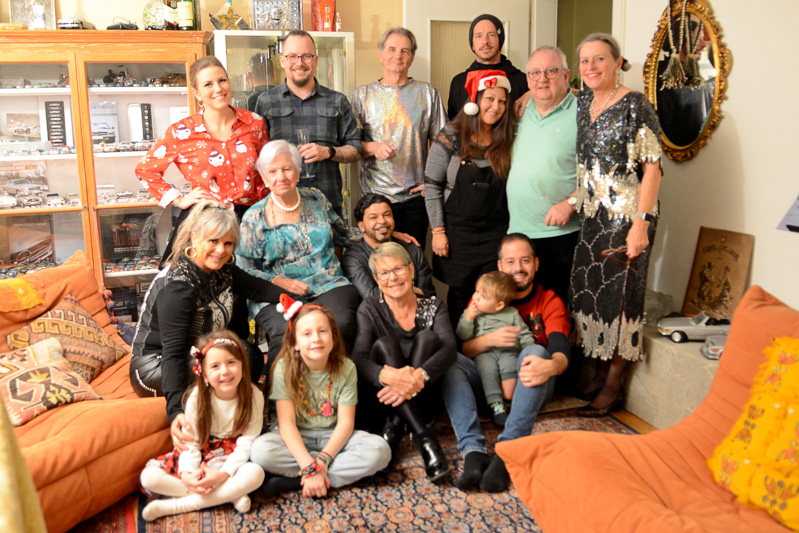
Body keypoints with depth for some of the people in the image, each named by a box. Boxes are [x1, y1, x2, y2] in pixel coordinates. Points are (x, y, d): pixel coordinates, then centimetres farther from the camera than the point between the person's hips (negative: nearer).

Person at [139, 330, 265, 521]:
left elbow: (246, 443, -17)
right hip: (202, 452, 2)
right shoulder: (197, 397, -12)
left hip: (233, 457, -2)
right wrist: (186, 474, -29)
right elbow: (191, 442, -10)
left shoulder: (253, 396, -16)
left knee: (255, 474, -36)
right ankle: (229, 495, -23)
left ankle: (175, 505, -26)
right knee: (149, 477, -20)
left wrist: (224, 473, -31)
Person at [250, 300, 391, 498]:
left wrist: (322, 460, -27)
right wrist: (310, 467, -30)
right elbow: (287, 423, -19)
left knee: (380, 450, -26)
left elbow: (346, 422, -12)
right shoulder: (285, 368, -14)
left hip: (333, 436, 2)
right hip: (296, 438, -2)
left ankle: (289, 481, -24)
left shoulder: (345, 368, -11)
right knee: (260, 450, -33)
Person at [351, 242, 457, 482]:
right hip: (378, 405, 0)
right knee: (384, 344, -25)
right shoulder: (370, 309, 2)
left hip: (421, 403, 1)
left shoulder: (433, 307, 6)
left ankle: (394, 429, -25)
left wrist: (419, 376, -36)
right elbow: (359, 359, -14)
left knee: (427, 337, -19)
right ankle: (423, 438, -35)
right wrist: (387, 375, -38)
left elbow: (449, 348, -14)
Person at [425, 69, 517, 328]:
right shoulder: (451, 137, -5)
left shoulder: (507, 140, 4)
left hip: (495, 232, 2)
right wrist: (438, 231, -7)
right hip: (457, 231, -2)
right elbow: (432, 186, -4)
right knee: (460, 293, 6)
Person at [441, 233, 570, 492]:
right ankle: (474, 451, -40)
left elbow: (562, 350, -16)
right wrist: (489, 339, -23)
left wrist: (550, 366, -41)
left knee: (536, 351, -32)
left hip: (528, 384, -2)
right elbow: (461, 349, -2)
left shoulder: (549, 301, 3)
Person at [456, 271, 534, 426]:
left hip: (509, 350, 0)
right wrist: (467, 319, -7)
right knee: (487, 366, -32)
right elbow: (462, 336, 6)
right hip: (484, 352, 0)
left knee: (510, 365, -32)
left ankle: (507, 401, -21)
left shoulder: (512, 314, 15)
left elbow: (524, 334, 17)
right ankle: (495, 404, -29)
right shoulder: (470, 313, 14)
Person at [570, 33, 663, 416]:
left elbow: (652, 168, -14)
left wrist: (641, 223, -20)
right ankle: (599, 373, 26)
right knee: (589, 291, 11)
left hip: (626, 217, -7)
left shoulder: (635, 106, -11)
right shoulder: (584, 101, 10)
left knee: (619, 295, -1)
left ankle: (613, 386, 12)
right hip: (591, 216, 7)